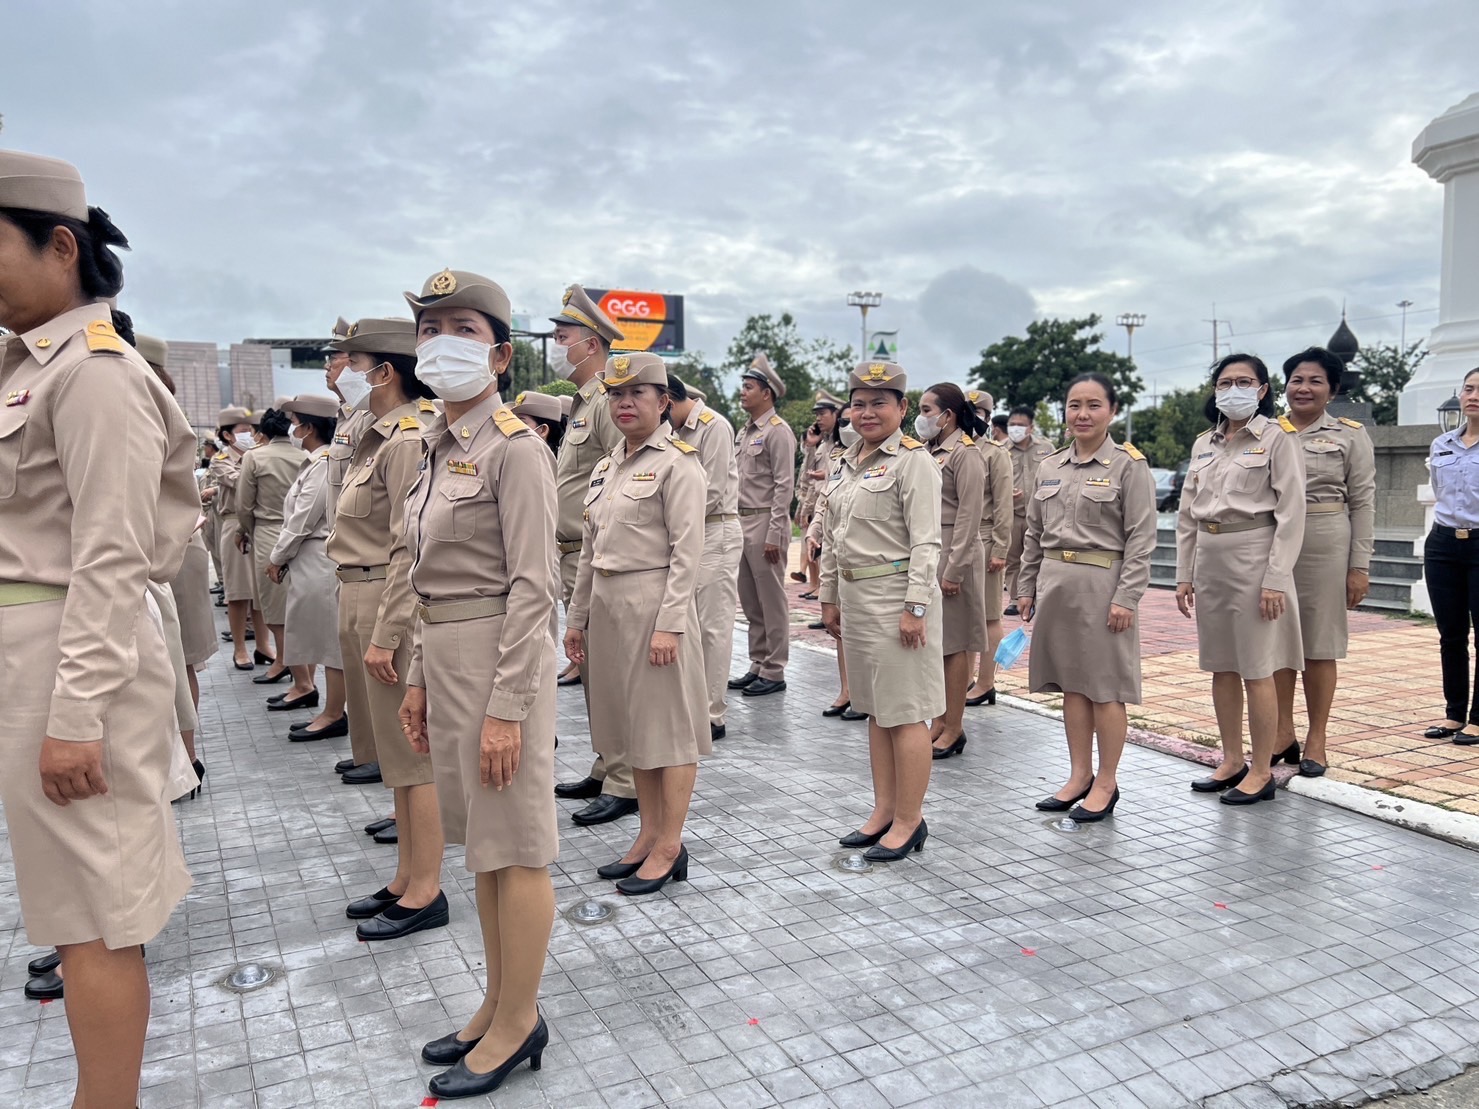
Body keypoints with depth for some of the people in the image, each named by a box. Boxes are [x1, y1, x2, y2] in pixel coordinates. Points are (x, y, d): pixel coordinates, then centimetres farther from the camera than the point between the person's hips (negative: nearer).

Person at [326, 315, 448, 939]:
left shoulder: (409, 441, -15)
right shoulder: (378, 438, 15)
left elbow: (412, 550, -21)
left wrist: (385, 634, -21)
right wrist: (366, 626, 17)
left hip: (393, 605, -10)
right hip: (362, 600, 10)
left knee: (412, 753, 0)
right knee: (396, 751, 16)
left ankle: (425, 893, 12)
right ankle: (407, 879, 28)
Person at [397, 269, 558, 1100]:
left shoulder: (515, 447, -14)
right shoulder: (442, 448, 12)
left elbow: (533, 587, -18)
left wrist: (506, 707, -20)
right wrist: (421, 678, 17)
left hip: (499, 656, -9)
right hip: (445, 654, 9)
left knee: (515, 849, 4)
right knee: (482, 841, 18)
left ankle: (518, 1022, 20)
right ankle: (501, 1004, 33)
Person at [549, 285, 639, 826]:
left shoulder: (607, 402, -13)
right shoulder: (579, 405, 19)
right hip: (574, 558, 10)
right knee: (592, 669, 15)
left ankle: (625, 783, 3)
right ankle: (604, 770, 26)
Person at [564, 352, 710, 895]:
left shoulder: (677, 464, -9)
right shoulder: (605, 467, 14)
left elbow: (686, 553, -15)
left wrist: (669, 623, -20)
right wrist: (577, 616, 15)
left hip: (654, 602, -8)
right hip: (608, 605, 8)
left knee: (669, 726, 1)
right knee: (632, 724, 14)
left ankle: (670, 846, 11)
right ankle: (649, 835, 26)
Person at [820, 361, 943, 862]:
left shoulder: (912, 460, -10)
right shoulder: (844, 463, 13)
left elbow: (925, 542, -15)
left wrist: (914, 607, -19)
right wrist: (830, 596, 17)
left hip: (896, 594, -8)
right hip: (854, 595, 8)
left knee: (905, 713, 0)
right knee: (875, 709, 15)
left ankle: (909, 821, 11)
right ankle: (884, 811, 26)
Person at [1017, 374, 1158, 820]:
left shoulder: (1130, 465, -6)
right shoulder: (1050, 467, 10)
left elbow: (1141, 538, -10)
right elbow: (1034, 534, 15)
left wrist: (1126, 598, -16)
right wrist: (1026, 586, 11)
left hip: (1102, 583, -6)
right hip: (1056, 583, 6)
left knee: (1105, 686, 2)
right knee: (1070, 682, 12)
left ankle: (1106, 783, 15)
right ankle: (1079, 775, 24)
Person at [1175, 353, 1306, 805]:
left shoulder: (1277, 438, -4)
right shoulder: (1204, 444, 12)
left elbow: (1291, 512, -9)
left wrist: (1276, 579, -15)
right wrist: (1184, 574, 8)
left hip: (1253, 557, -6)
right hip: (1209, 559, 6)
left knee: (1256, 670, -1)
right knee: (1221, 666, 12)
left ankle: (1261, 771, 10)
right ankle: (1231, 761, 23)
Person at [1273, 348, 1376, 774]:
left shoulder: (1350, 434, 3)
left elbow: (1363, 503, 0)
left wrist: (1360, 566, -5)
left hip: (1325, 546, -2)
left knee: (1319, 644, 3)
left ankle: (1316, 738, 13)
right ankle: (1283, 729, 19)